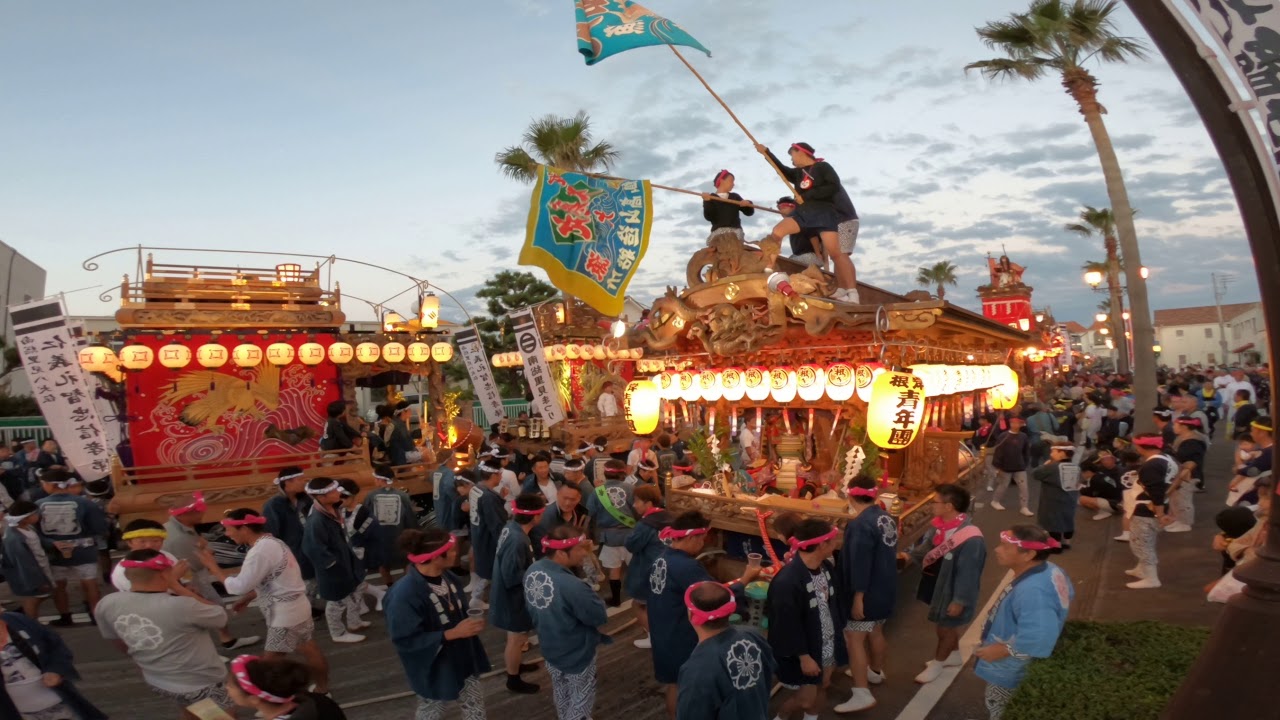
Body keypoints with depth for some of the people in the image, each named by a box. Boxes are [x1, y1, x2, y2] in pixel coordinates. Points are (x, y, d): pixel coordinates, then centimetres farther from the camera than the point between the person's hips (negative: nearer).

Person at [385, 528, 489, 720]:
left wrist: (472, 620, -7)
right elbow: (405, 640, -27)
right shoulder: (404, 595, -31)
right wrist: (452, 633, -30)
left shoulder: (448, 577, -8)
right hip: (435, 670, -6)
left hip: (463, 659, 6)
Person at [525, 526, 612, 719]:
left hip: (550, 648, 7)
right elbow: (600, 617, -25)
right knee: (580, 703, 19)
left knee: (562, 697, 30)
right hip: (577, 655, -7)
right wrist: (592, 596, -9)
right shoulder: (572, 587, -39)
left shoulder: (532, 571, -15)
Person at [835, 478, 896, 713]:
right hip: (885, 589, 9)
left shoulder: (860, 525, -25)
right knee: (875, 632, 26)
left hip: (868, 593, -9)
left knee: (854, 639, -3)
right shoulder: (887, 518, 3)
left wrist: (857, 598, -22)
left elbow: (859, 565, -26)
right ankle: (876, 672, 45)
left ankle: (861, 694, -2)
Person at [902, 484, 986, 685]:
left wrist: (959, 600, -18)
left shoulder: (970, 538, -32)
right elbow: (927, 547, 9)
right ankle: (954, 656, 50)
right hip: (936, 586, 8)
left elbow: (968, 574, -24)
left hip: (951, 591, -7)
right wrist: (911, 556, -4)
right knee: (944, 626, 27)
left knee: (946, 628, 16)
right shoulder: (939, 524, -8)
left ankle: (937, 663, 37)